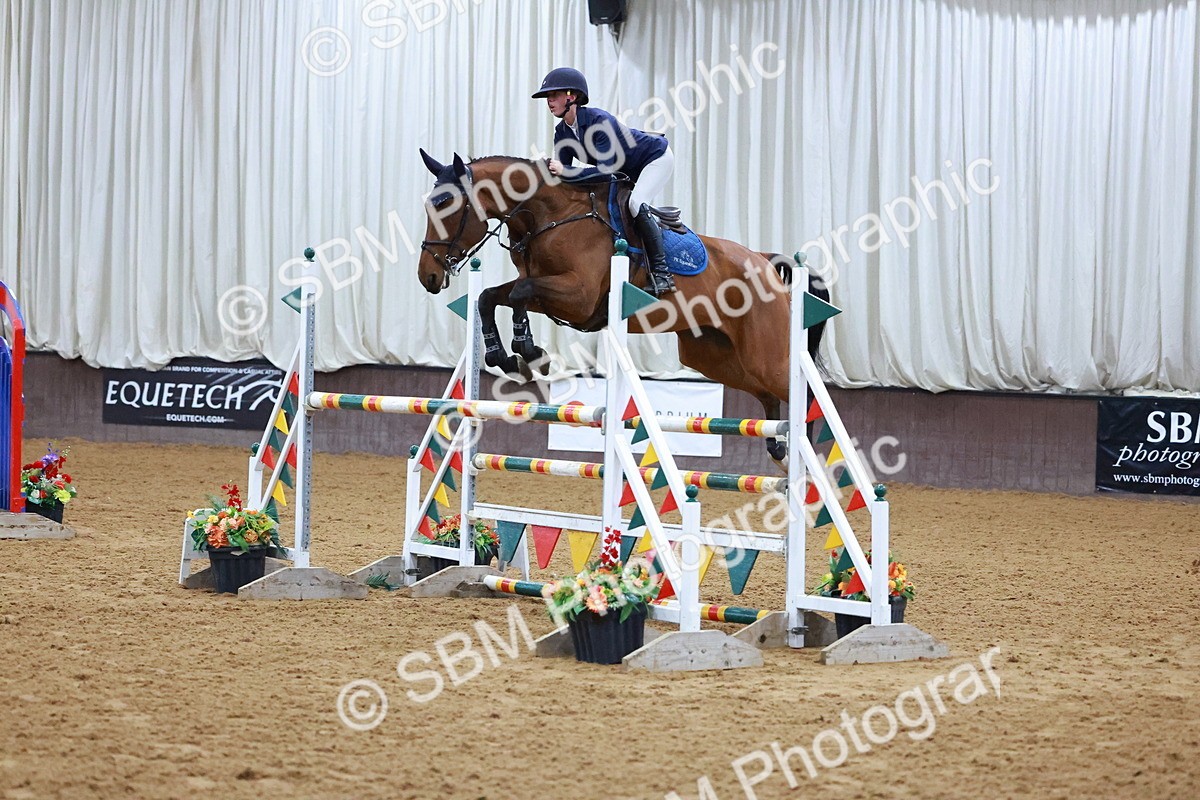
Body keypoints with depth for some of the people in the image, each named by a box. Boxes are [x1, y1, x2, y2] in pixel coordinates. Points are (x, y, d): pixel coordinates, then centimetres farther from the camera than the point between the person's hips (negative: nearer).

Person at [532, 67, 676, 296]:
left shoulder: (599, 120, -34)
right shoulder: (562, 133, -10)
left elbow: (605, 169, -40)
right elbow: (563, 172, -5)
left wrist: (565, 171, -47)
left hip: (657, 157, -9)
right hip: (628, 172, 9)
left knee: (636, 204, -29)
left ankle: (661, 272, -26)